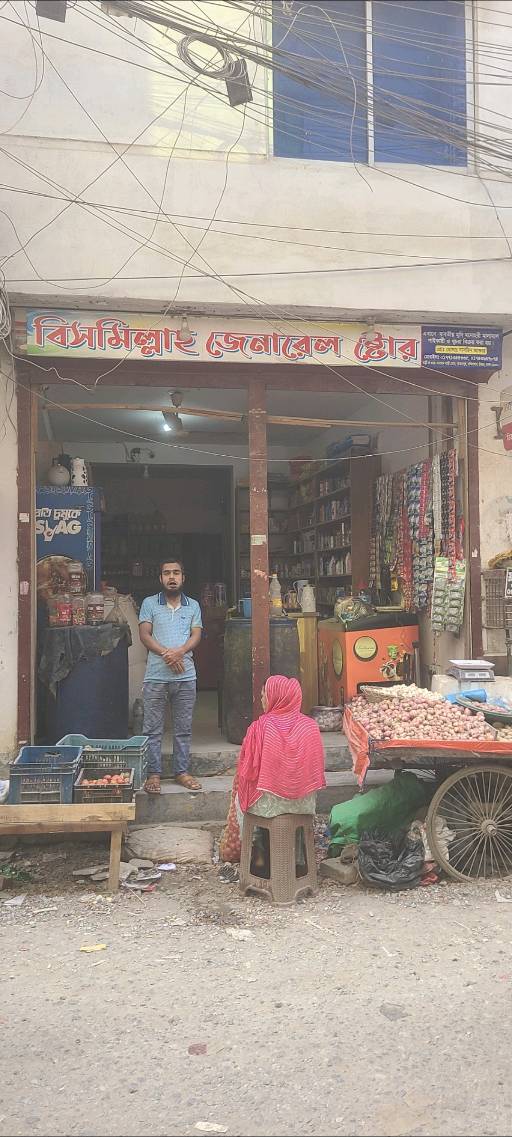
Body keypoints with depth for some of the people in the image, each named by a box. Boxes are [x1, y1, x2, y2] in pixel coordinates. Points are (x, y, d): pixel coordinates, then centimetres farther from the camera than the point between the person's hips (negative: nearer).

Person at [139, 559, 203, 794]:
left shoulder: (193, 606, 11)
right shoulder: (149, 603, 5)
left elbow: (196, 635, 3)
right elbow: (144, 635, -3)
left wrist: (180, 651, -16)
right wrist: (166, 653, -16)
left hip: (186, 676, 2)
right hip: (156, 675, -2)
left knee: (183, 728, 8)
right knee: (153, 729, 2)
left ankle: (181, 771, 18)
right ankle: (153, 773, 10)